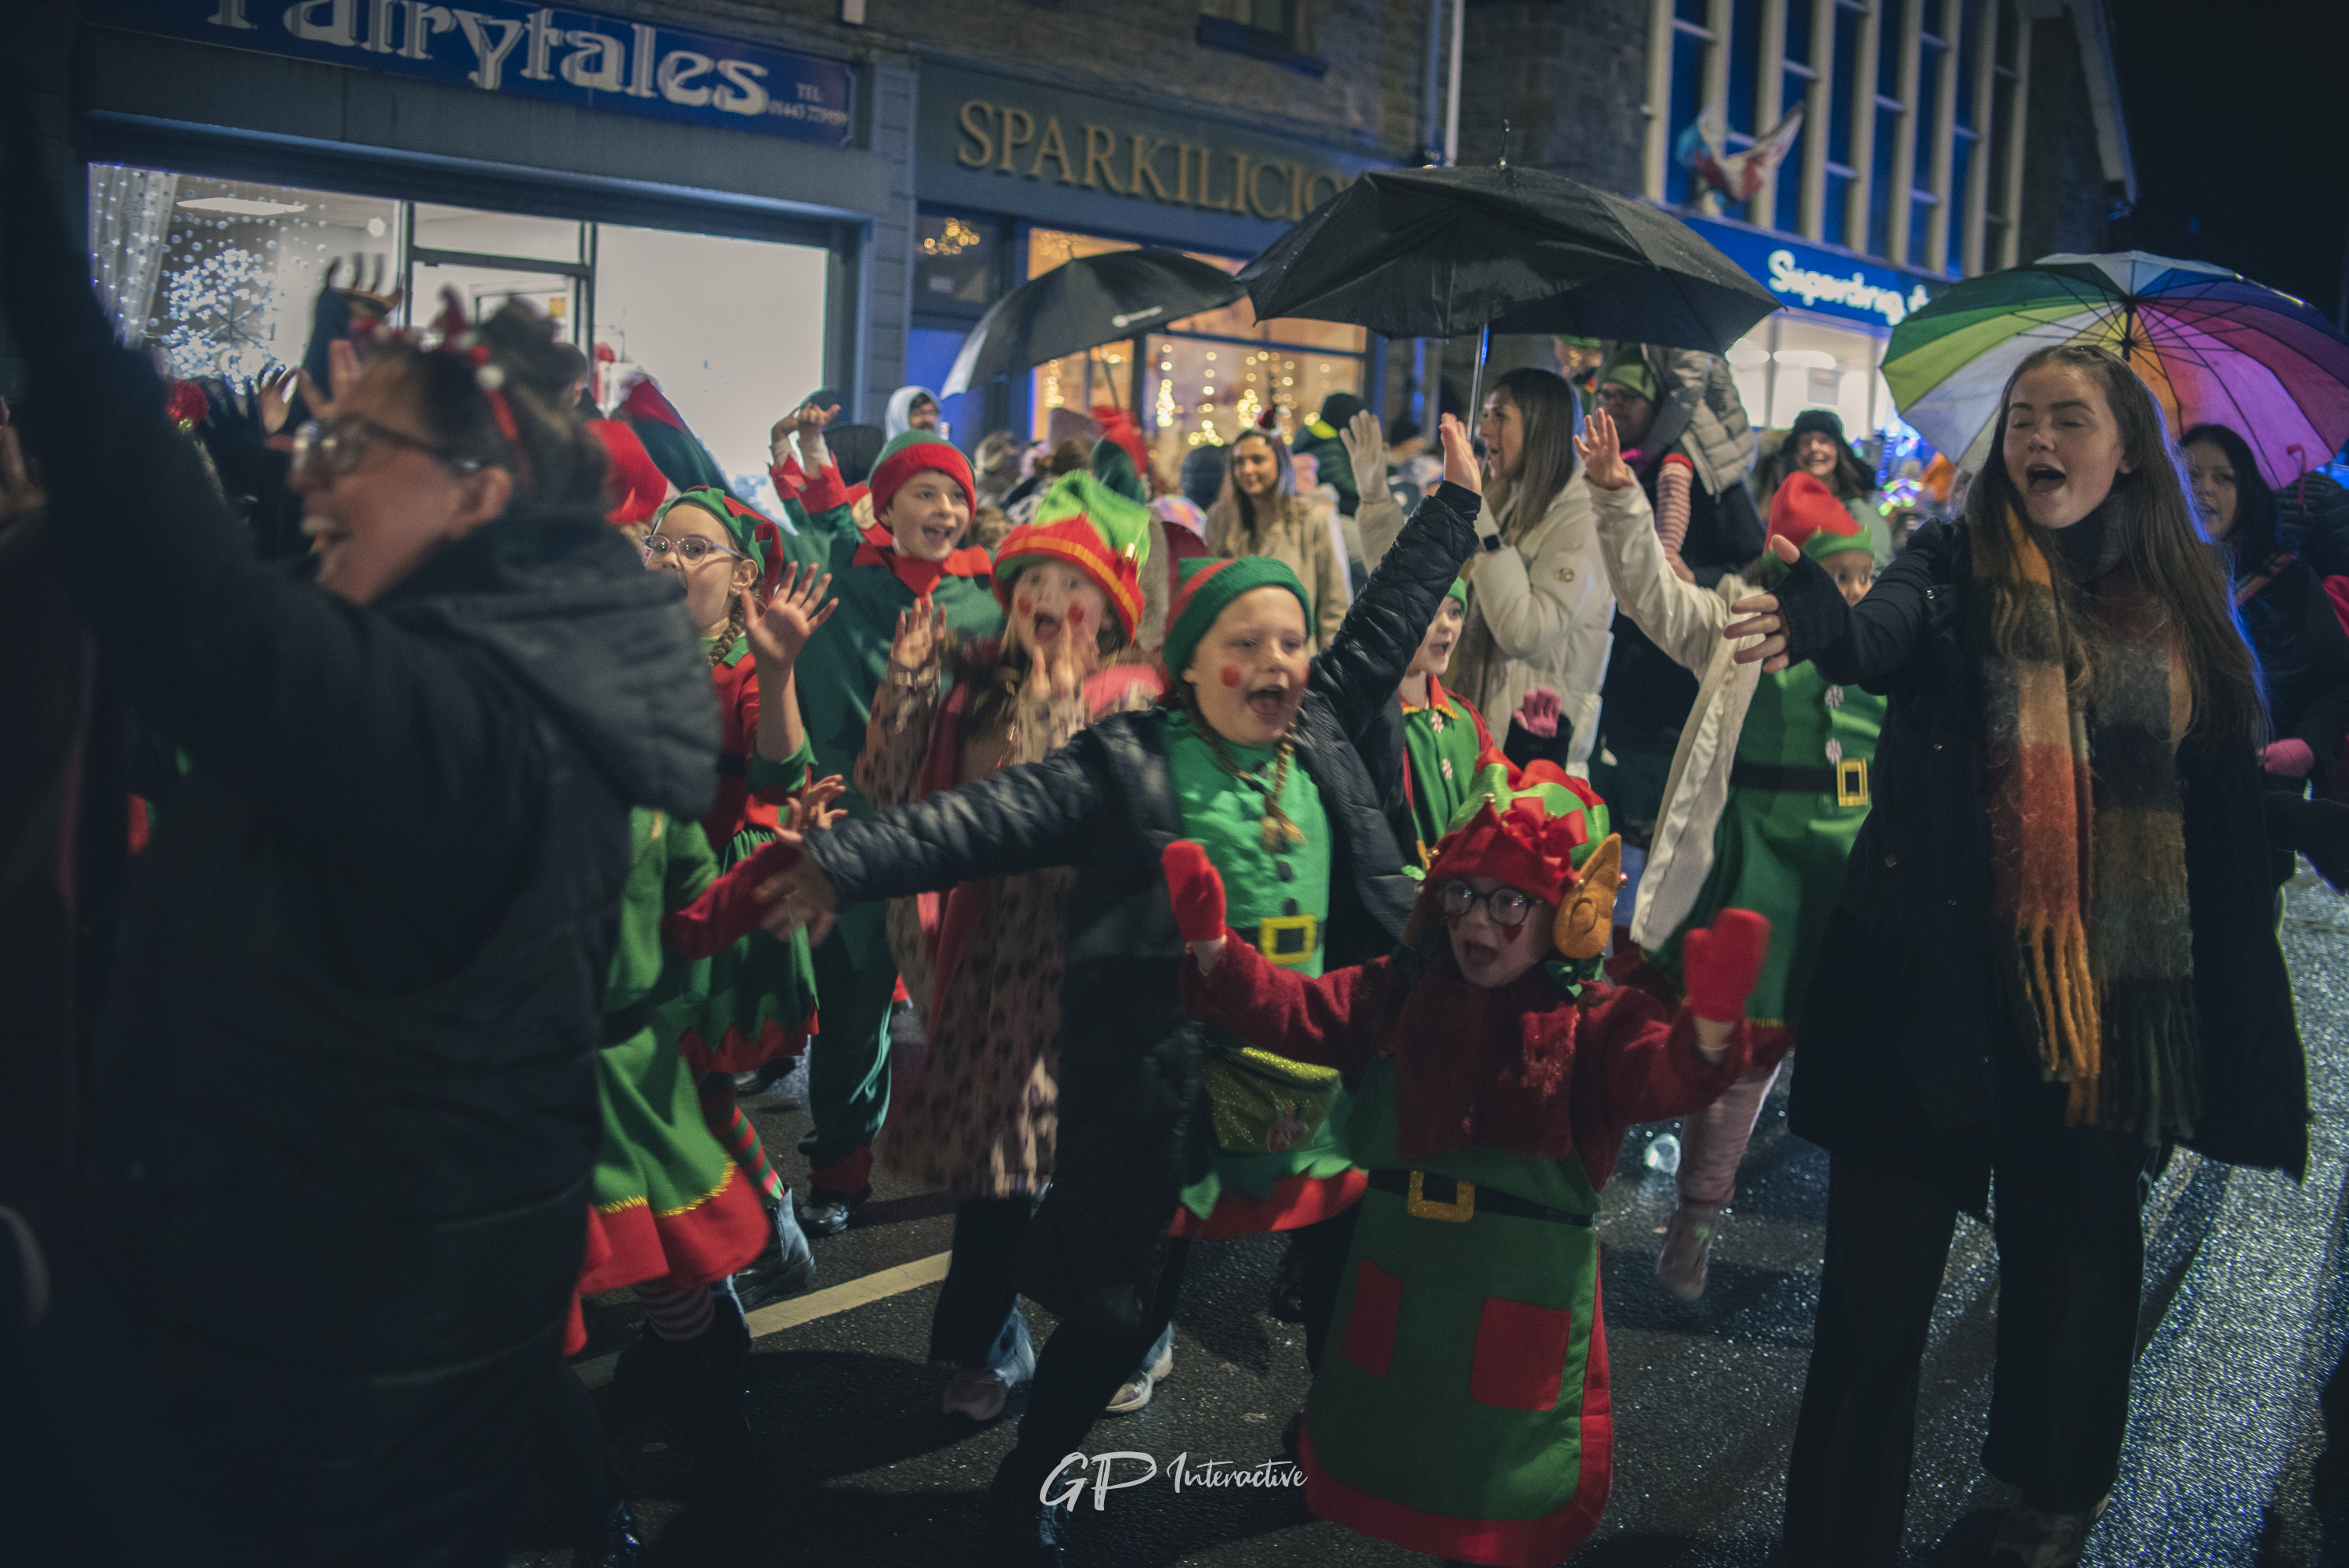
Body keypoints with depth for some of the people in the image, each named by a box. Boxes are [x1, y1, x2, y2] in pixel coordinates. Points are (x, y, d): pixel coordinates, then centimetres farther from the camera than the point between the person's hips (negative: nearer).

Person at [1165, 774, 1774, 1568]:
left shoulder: (1594, 1022, -12)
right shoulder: (1399, 994, -1)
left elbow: (1662, 1074, -30)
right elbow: (1293, 1011, -6)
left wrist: (1709, 1028, -53)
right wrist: (1213, 945, -22)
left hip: (1526, 1290, -3)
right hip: (1398, 1278, 3)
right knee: (1378, 1426, 21)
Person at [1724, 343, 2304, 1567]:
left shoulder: (2180, 605, 7)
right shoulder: (1958, 569, -1)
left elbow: (2226, 809, 10)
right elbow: (1879, 634, -24)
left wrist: (2234, 1002, 6)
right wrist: (1812, 622, -48)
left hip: (2115, 992, 3)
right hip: (1945, 975, -2)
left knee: (2076, 1251, 16)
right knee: (1881, 1270, 1)